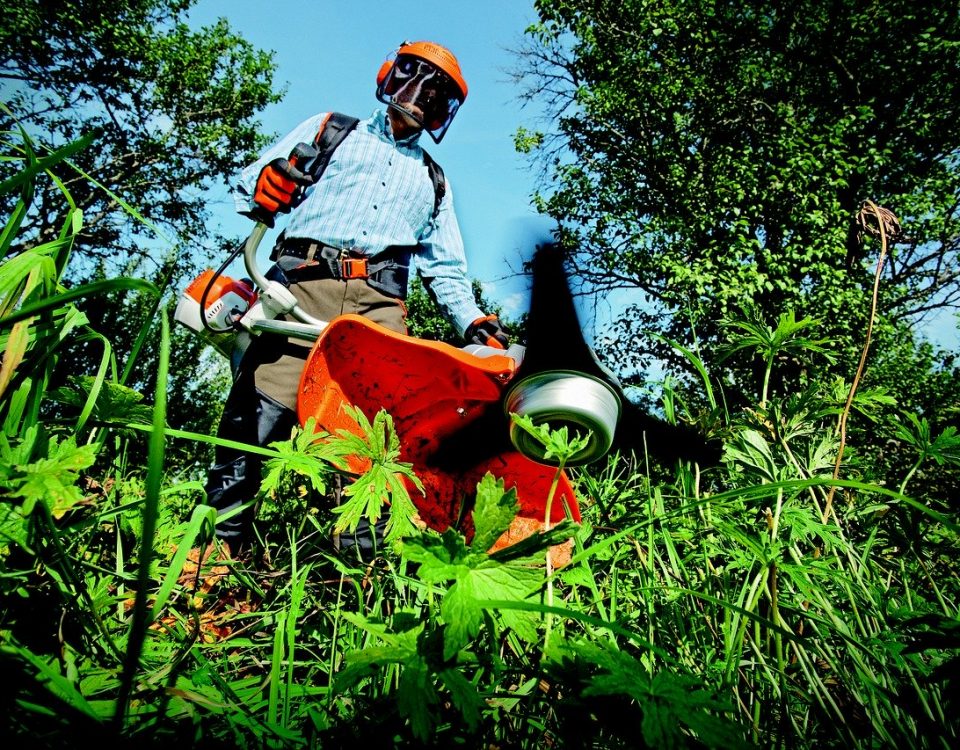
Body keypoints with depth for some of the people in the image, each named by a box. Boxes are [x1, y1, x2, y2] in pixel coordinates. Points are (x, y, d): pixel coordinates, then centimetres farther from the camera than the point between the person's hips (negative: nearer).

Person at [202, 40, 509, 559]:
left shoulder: (433, 181, 31)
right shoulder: (331, 129, 24)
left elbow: (445, 269, 25)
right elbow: (251, 184, 18)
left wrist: (475, 324, 8)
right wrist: (265, 187, -7)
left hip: (379, 302, 2)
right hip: (305, 282, -2)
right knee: (262, 408, -16)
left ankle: (360, 551, -11)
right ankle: (220, 531, -9)